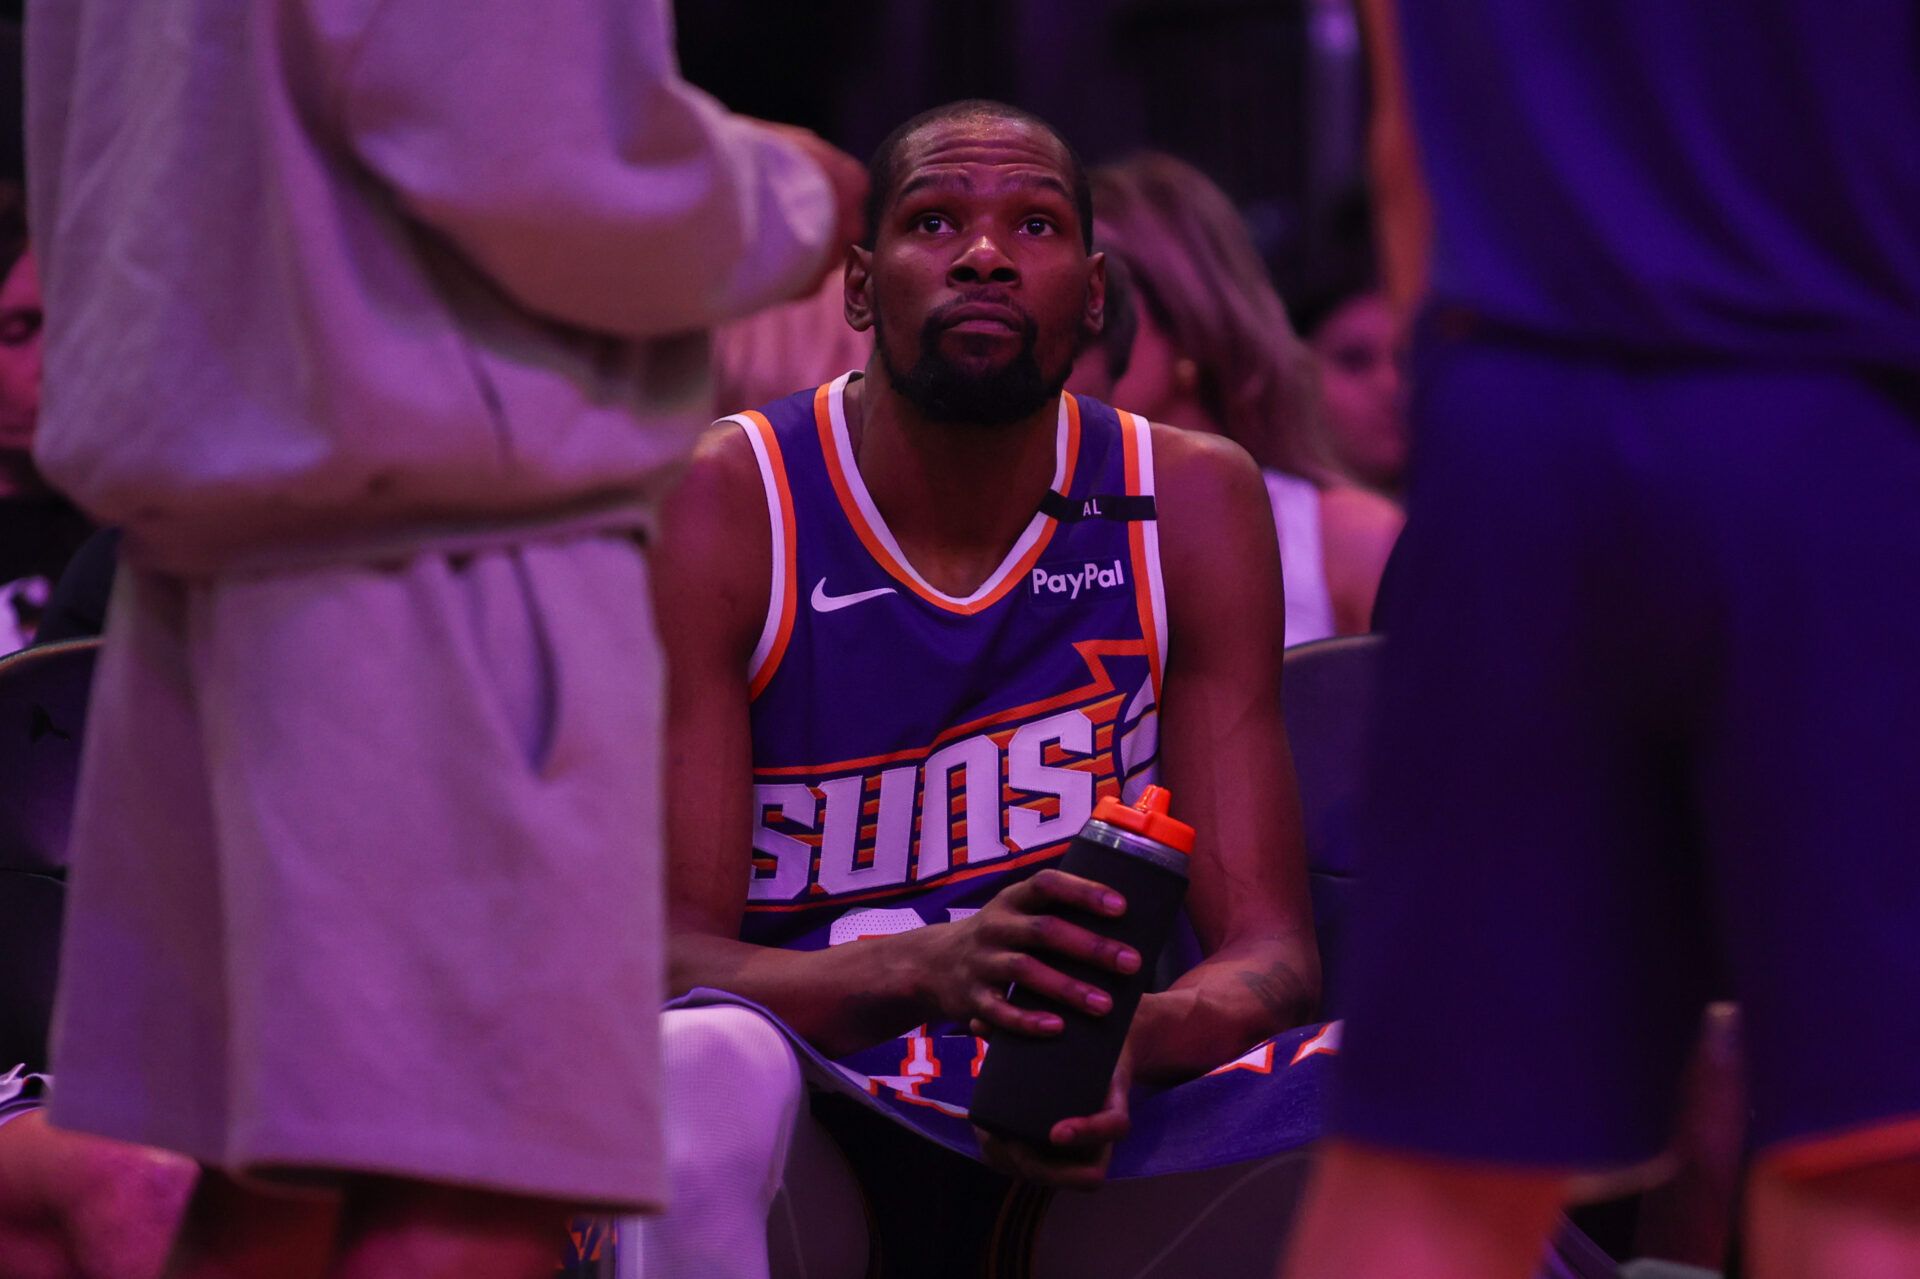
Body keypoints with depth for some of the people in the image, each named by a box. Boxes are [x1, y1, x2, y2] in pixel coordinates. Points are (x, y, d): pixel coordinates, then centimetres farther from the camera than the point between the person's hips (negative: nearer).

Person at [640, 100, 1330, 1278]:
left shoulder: (1191, 505, 1)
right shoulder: (717, 513, -7)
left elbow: (1267, 946, -3)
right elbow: (654, 956, -14)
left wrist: (1129, 1047, -28)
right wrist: (927, 970, -35)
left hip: (1070, 1149, 3)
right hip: (798, 1176, -2)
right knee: (711, 1064, -38)